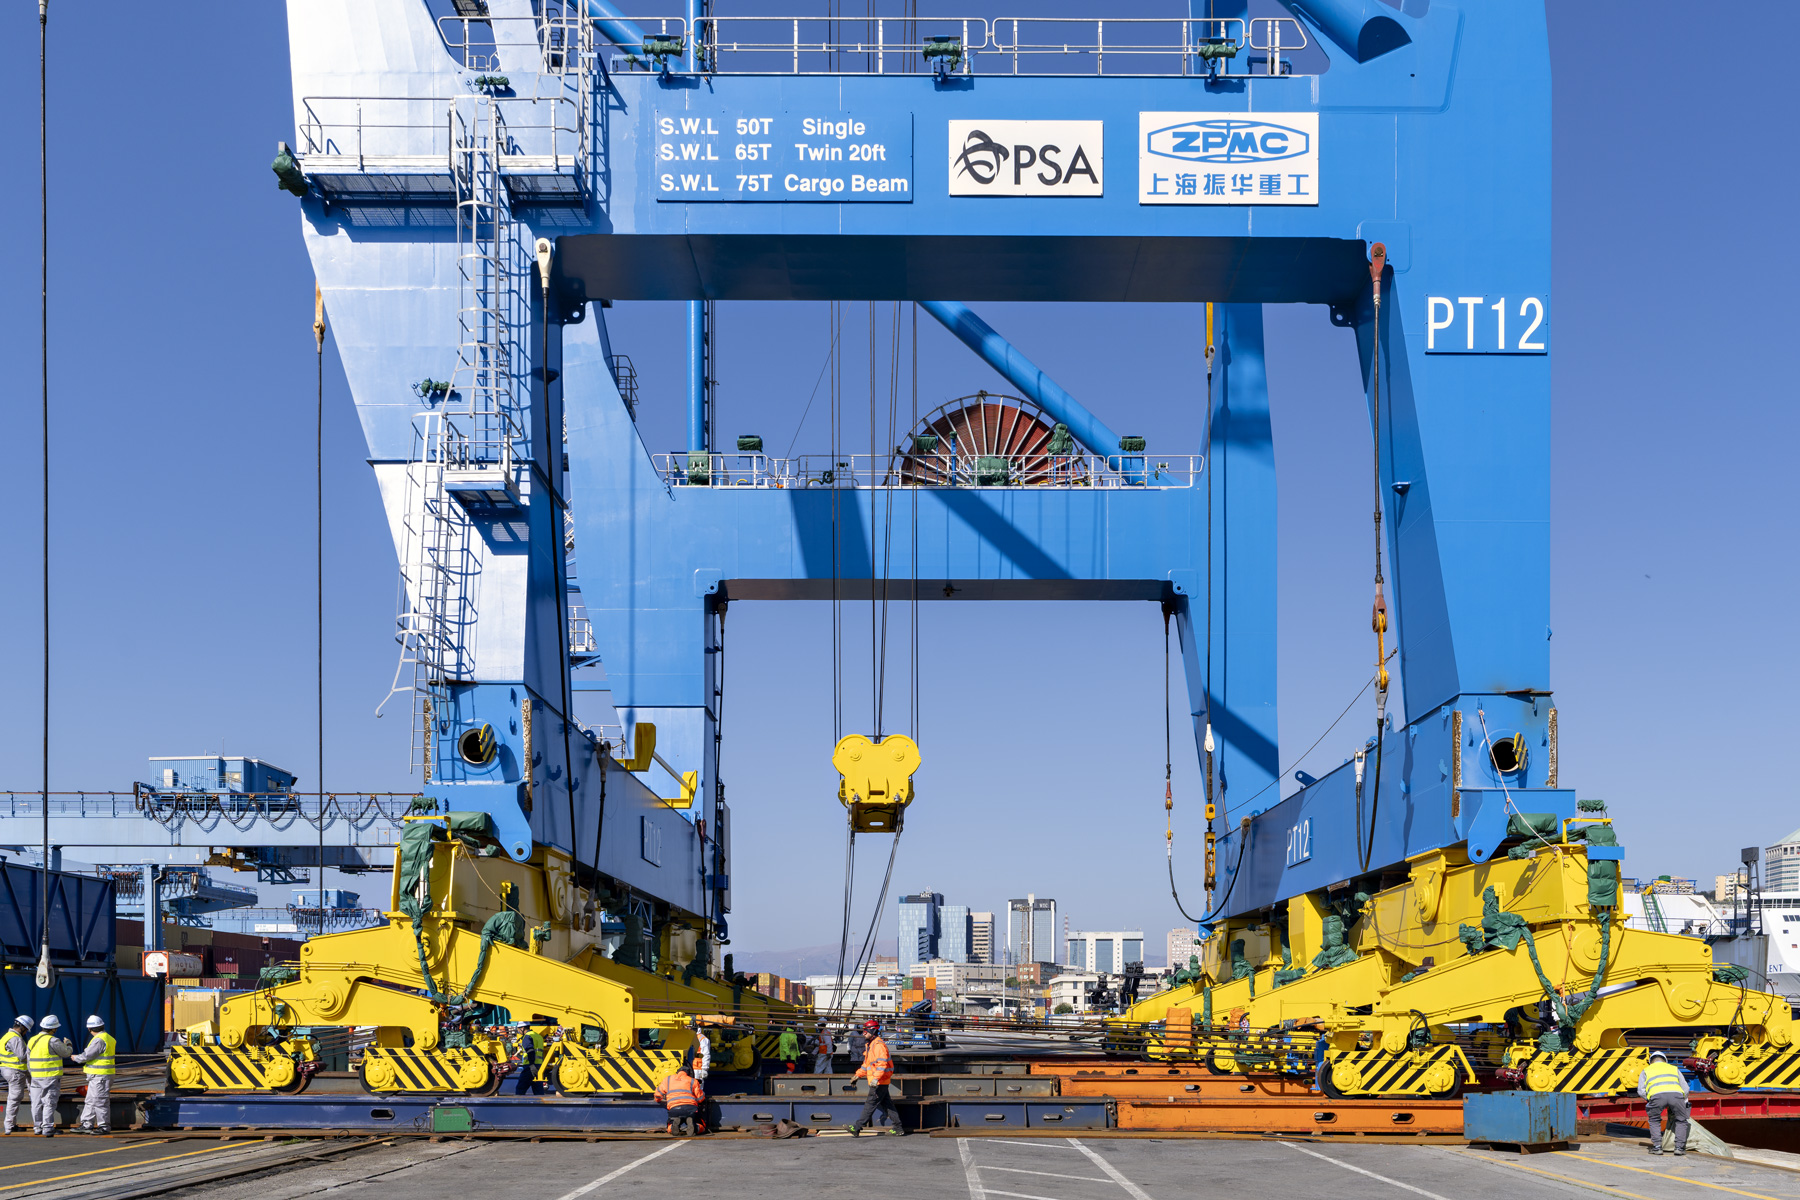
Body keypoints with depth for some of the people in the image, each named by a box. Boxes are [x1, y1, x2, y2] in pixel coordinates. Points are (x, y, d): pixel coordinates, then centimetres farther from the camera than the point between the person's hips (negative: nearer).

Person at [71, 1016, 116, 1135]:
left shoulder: (99, 1040, -19)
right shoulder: (108, 1038, 14)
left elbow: (88, 1055, -19)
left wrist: (76, 1058, -2)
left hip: (100, 1076, -10)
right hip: (97, 1076, 10)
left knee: (100, 1101, -5)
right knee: (90, 1101, 14)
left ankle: (104, 1127, 0)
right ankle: (87, 1125, 18)